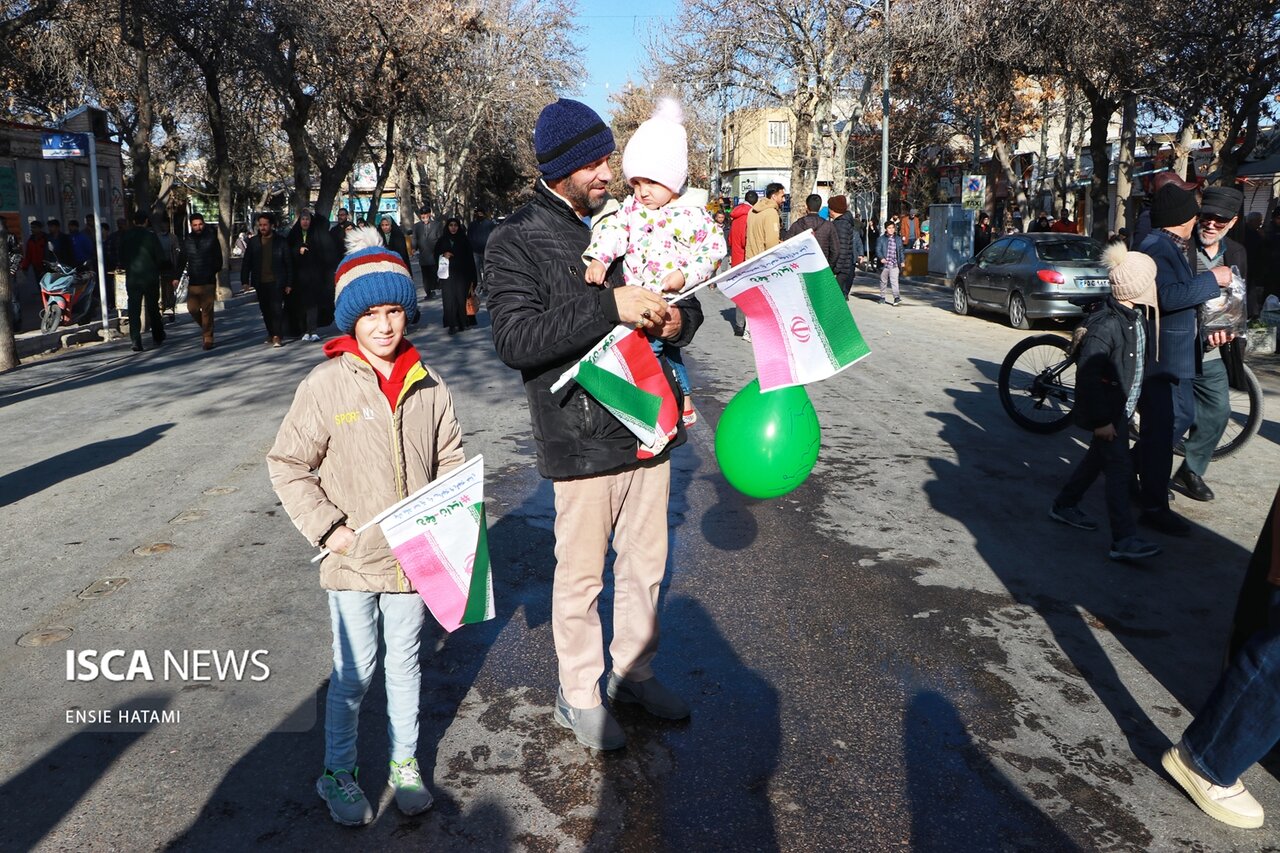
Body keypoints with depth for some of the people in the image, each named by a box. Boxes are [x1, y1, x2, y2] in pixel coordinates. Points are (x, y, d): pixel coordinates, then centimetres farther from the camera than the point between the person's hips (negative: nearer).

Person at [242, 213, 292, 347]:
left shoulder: (281, 241, -1)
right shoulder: (253, 242, 7)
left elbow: (288, 263, 0)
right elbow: (246, 263, 9)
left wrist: (289, 283, -3)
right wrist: (245, 281, 0)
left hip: (277, 282, -4)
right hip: (260, 283, 4)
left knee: (276, 308, -12)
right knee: (265, 310, 9)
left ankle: (277, 336, -12)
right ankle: (271, 334, 22)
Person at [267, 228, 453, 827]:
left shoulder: (428, 388, 0)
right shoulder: (326, 385, -10)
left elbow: (450, 462, 9)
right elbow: (287, 465, -5)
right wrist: (326, 527, -11)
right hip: (353, 559, -3)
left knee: (404, 665, 17)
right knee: (354, 673, 7)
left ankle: (405, 762, 35)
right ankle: (338, 774, 29)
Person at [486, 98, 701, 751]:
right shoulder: (517, 239, -7)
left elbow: (684, 295, 17)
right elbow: (515, 338, -20)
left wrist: (679, 319, -8)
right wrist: (609, 307, -28)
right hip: (582, 436, -5)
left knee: (646, 563, 17)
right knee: (582, 574, 7)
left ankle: (635, 673, 38)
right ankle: (578, 696, 28)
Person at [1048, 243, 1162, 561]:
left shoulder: (1136, 317, 5)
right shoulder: (1106, 325, -24)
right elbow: (1087, 375, -26)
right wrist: (1100, 420, -24)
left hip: (1122, 407, 9)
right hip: (1107, 410, -9)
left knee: (1097, 458, 20)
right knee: (1119, 468, -9)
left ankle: (1064, 505, 37)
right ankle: (1123, 540, -6)